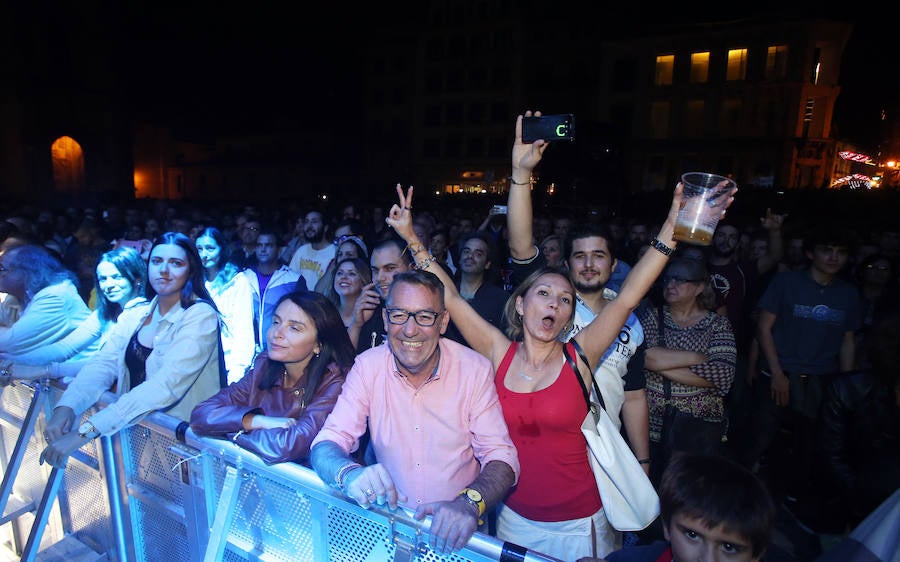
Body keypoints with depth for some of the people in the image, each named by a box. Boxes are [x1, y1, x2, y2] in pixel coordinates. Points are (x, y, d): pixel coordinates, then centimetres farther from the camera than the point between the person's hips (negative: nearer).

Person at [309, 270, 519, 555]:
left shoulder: (475, 369, -10)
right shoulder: (367, 366, -6)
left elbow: (501, 456, -10)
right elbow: (327, 444, -8)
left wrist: (469, 503, -29)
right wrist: (350, 473, -30)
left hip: (455, 529, 0)